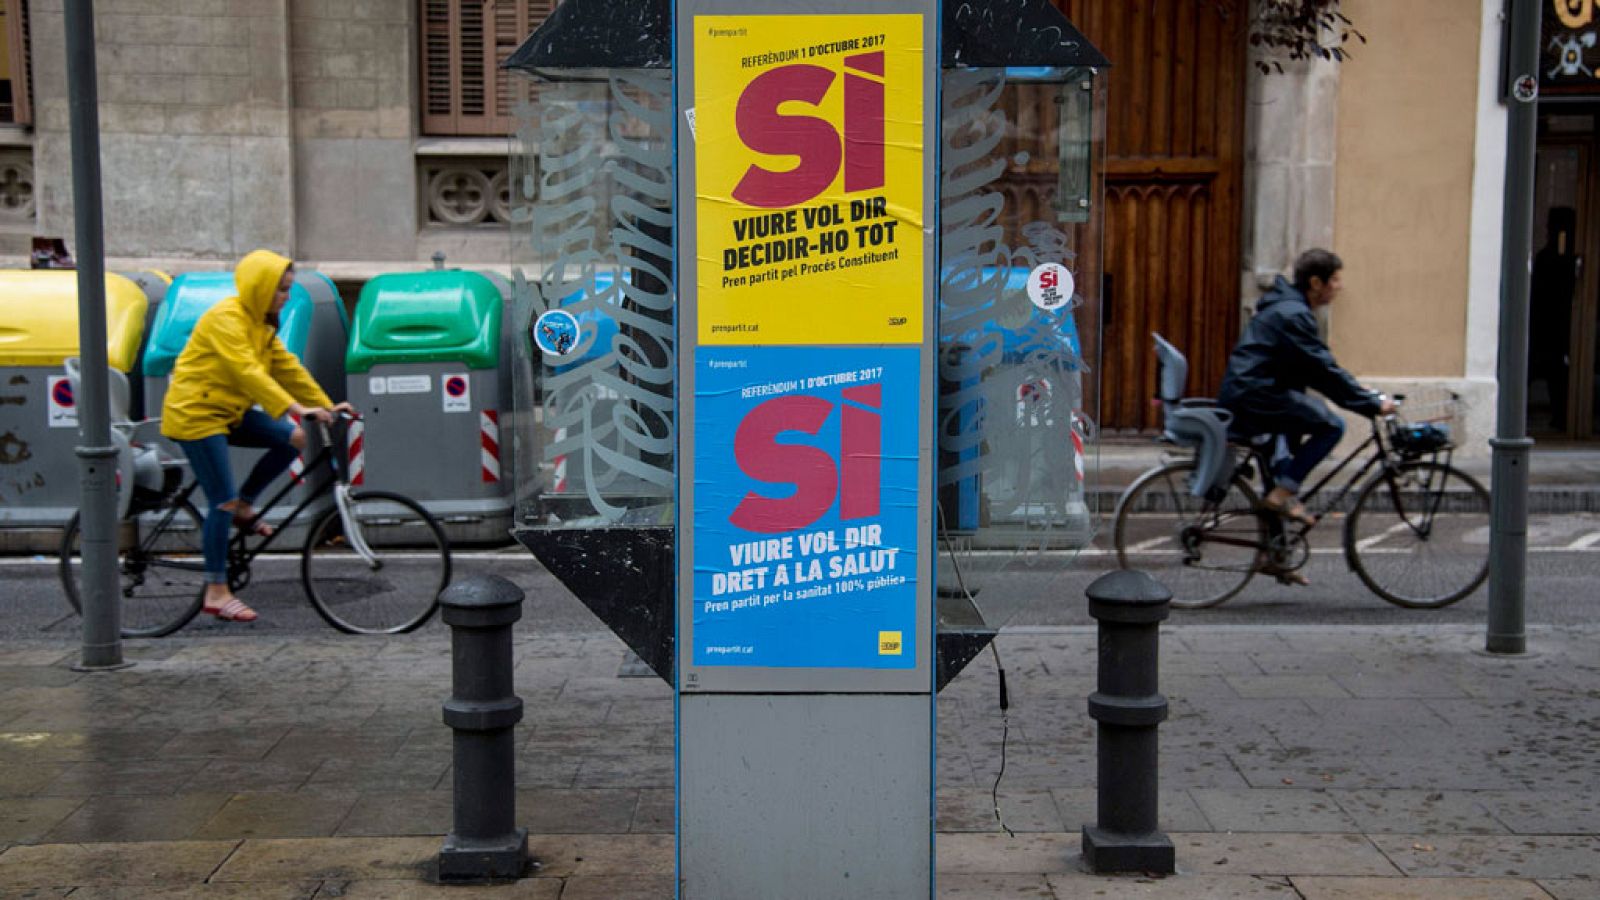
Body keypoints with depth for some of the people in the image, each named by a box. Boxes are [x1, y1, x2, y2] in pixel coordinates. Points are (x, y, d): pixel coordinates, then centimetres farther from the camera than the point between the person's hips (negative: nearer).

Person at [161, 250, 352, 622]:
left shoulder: (261, 323, 10)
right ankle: (217, 592, -2)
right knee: (223, 500, -10)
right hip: (195, 413, -9)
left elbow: (288, 367, 9)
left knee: (292, 439, -7)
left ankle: (244, 507, 7)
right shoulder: (225, 319, -20)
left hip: (228, 411, 9)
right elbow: (248, 372, -31)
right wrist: (295, 408, -39)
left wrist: (325, 405, 1)